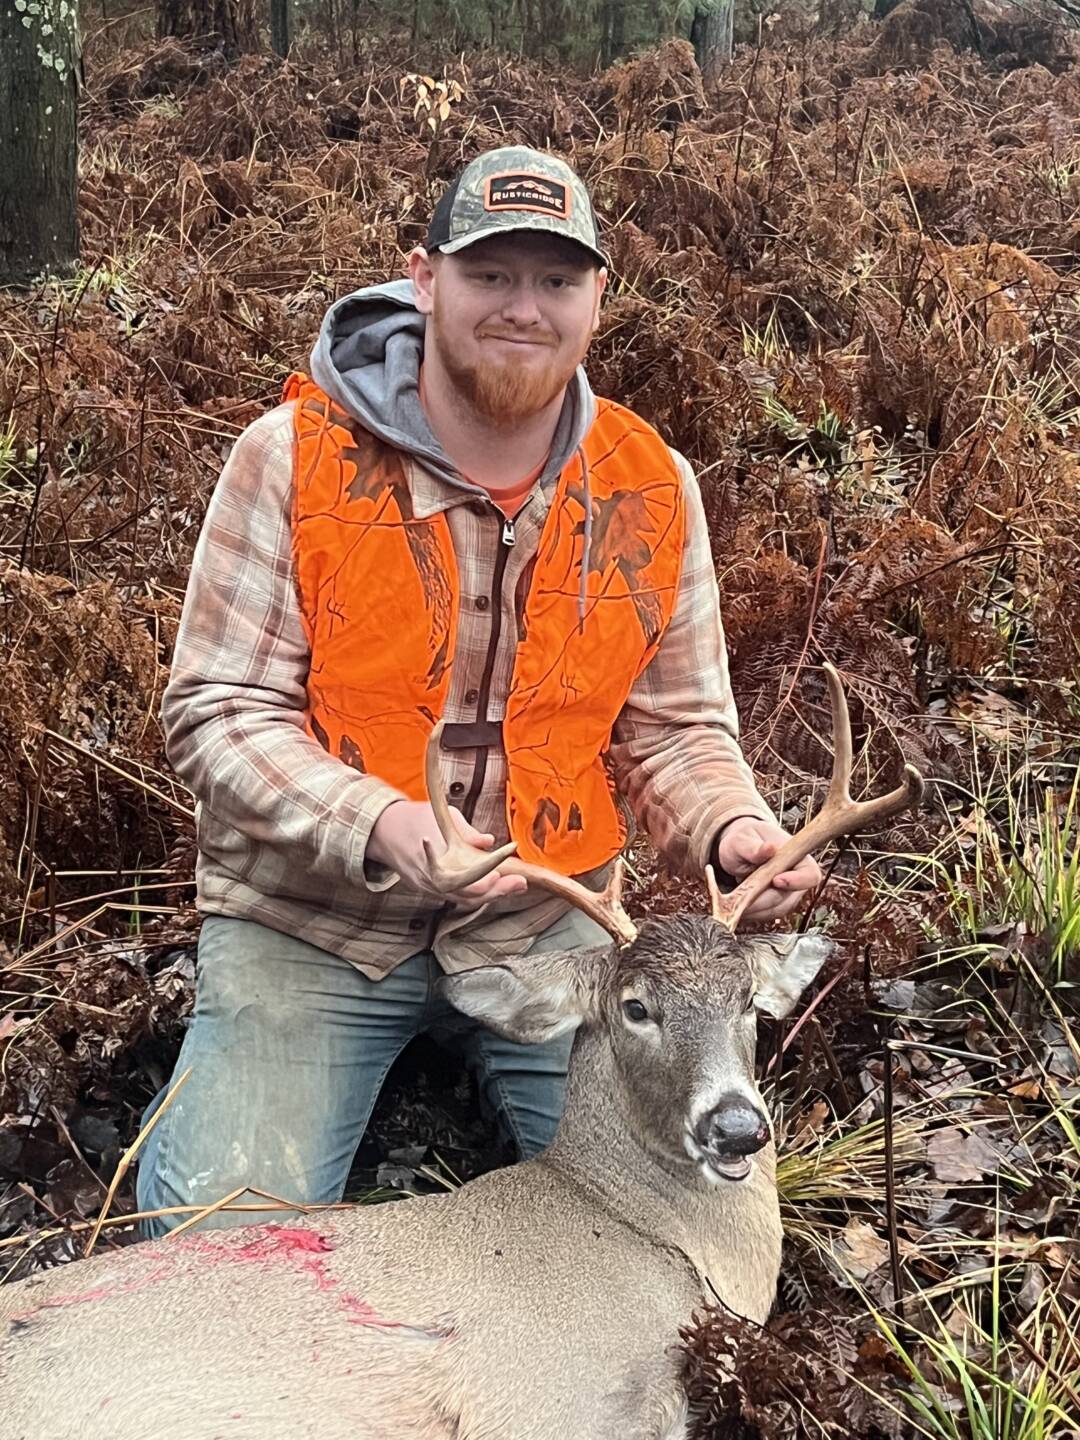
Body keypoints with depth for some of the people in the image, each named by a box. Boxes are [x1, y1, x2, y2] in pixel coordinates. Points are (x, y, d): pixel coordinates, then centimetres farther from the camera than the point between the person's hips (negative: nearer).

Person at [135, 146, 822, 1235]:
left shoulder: (650, 489, 0)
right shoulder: (296, 455, -11)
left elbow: (674, 729, 6)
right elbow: (215, 714, -11)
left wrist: (731, 828, -17)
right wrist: (377, 827, -28)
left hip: (544, 923, 3)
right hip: (310, 921, -2)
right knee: (225, 1240, -15)